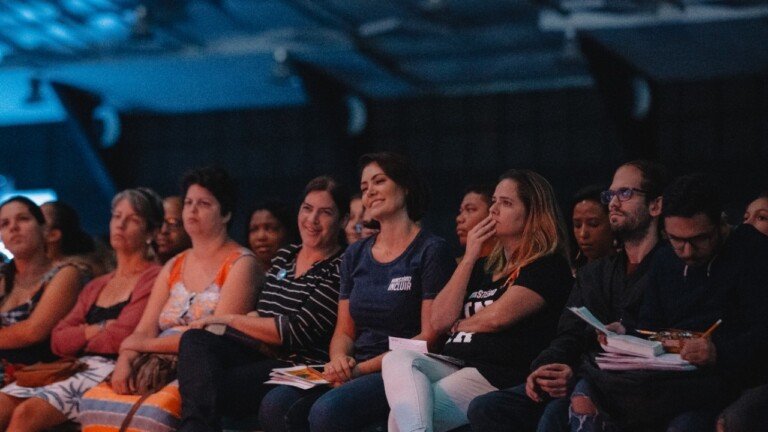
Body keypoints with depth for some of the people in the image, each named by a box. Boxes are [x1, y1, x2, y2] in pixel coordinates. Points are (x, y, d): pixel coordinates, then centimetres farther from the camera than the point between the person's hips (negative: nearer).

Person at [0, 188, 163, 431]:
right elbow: (58, 341, 15)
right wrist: (95, 330, -2)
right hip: (77, 368, 7)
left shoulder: (154, 279, 2)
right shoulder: (95, 287, 27)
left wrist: (81, 337, 10)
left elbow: (119, 338, -9)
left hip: (112, 372, -7)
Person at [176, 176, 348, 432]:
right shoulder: (284, 257, 18)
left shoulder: (338, 270, -7)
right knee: (194, 340, -22)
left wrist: (227, 319, -7)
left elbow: (297, 332, -13)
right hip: (264, 355, 8)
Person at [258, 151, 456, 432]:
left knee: (328, 409, -35)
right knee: (275, 404, -23)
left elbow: (430, 336, -8)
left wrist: (364, 368, -15)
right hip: (353, 372, 6)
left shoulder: (431, 250, -1)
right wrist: (339, 359, -7)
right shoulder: (355, 255, 19)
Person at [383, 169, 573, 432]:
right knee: (397, 359, -27)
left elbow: (497, 317, -11)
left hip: (501, 378, -7)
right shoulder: (484, 266, 27)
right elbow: (439, 320, 14)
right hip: (454, 368, 7)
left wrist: (458, 326, 11)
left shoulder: (548, 266, 3)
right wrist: (469, 258, 11)